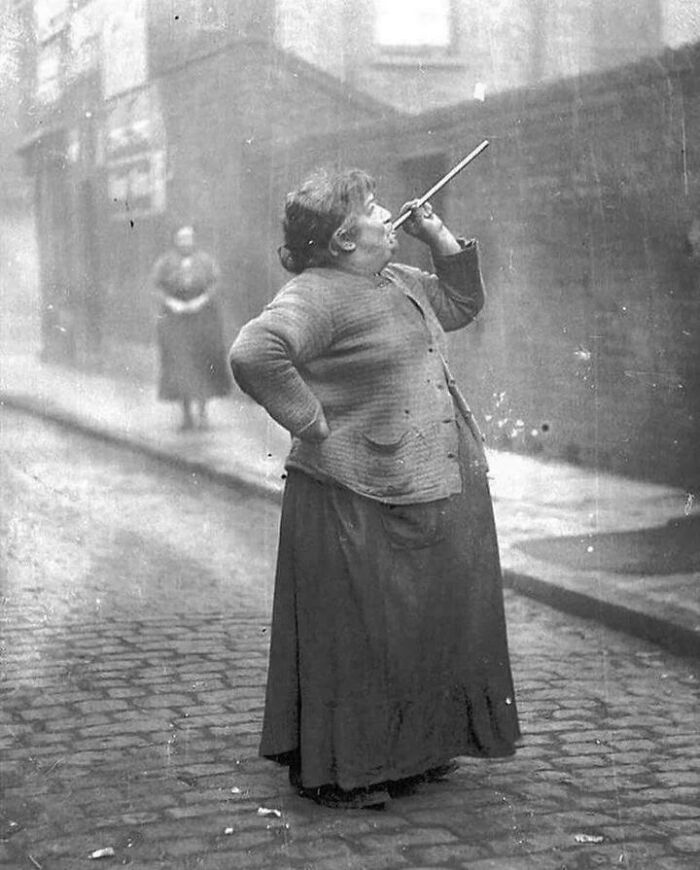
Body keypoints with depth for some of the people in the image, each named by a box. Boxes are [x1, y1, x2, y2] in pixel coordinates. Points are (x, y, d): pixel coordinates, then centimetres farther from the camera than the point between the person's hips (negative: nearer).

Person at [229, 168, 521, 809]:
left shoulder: (397, 280, 14)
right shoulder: (317, 295, -16)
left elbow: (461, 305, 29)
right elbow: (254, 353, -31)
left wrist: (441, 239, 16)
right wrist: (310, 421, -23)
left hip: (439, 495, 9)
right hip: (360, 504, -9)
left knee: (430, 627, 18)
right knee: (356, 635, 1)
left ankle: (417, 750, 35)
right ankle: (336, 771, 17)